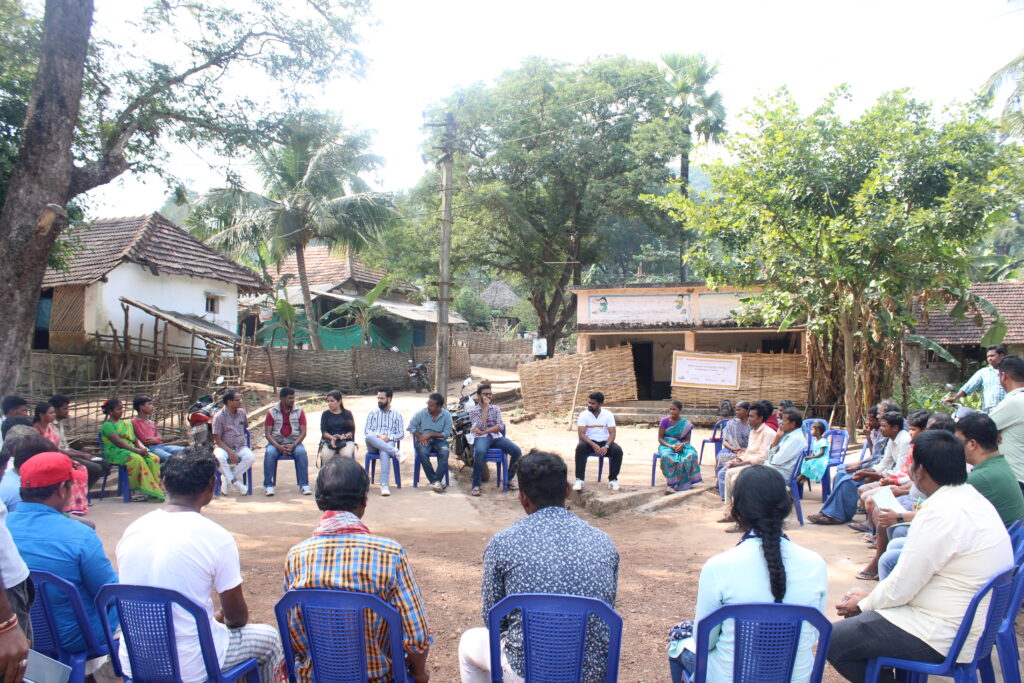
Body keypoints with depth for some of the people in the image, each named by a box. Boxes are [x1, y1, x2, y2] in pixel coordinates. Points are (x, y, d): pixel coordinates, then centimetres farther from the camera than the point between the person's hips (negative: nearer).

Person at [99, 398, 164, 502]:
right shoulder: (107, 425, -2)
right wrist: (137, 451, -21)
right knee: (137, 459, -36)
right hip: (115, 452, -7)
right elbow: (119, 442, -14)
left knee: (153, 459, -20)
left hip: (131, 450, 7)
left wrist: (143, 448, -6)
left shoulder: (127, 423, 23)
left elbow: (135, 440, 17)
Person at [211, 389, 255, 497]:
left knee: (250, 457, -29)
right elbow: (217, 439, -11)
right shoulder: (219, 416, -10)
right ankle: (235, 483, -25)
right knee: (219, 457, -38)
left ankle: (228, 480, -15)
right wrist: (230, 453, -21)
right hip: (223, 447, -3)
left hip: (240, 446, 4)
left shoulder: (242, 412, 5)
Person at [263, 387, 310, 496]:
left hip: (294, 441, 0)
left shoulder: (299, 411, 5)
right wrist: (278, 447, -19)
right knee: (269, 453, -32)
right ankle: (269, 485, -24)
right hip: (276, 442, 0)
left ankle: (304, 484, -26)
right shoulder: (272, 412, 3)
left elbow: (303, 432, 0)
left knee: (301, 452, -31)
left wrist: (293, 445, -17)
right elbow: (268, 433, -2)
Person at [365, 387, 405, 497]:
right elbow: (366, 430, 9)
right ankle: (396, 452, -40)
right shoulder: (372, 413, 21)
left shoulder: (397, 415, 17)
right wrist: (378, 436, -12)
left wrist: (389, 437, -12)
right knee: (369, 437, -36)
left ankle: (384, 485, -46)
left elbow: (401, 434, 8)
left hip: (388, 443, -2)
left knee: (384, 453, -40)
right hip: (373, 445, 2)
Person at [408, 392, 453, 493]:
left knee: (444, 452, -33)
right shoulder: (421, 413, -2)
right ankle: (435, 481, -27)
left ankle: (436, 481, -31)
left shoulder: (446, 415, -4)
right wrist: (420, 437, -14)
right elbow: (411, 426, 1)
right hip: (423, 440, 0)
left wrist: (430, 435, -17)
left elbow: (446, 434, -7)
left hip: (439, 440, 0)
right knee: (423, 452, -33)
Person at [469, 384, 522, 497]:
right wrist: (485, 408, -8)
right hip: (481, 437, -4)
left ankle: (509, 478, 0)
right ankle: (476, 485, -28)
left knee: (517, 451, -21)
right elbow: (481, 426, -11)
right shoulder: (473, 410, 5)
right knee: (479, 452, -40)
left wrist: (484, 431, -12)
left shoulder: (496, 408, 15)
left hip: (496, 436, 4)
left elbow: (500, 426, 1)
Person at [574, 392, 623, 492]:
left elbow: (612, 433, -7)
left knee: (618, 450, -27)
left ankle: (613, 479, -13)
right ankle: (579, 480, -30)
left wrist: (606, 446, -26)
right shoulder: (584, 415, -6)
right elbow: (581, 434, -13)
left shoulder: (608, 414, -3)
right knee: (580, 447, -34)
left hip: (604, 442, 1)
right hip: (589, 442, -1)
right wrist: (593, 445, -29)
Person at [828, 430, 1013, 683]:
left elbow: (900, 588, -19)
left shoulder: (941, 513, -25)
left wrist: (864, 604, -1)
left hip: (942, 638, -10)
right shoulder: (973, 499, 6)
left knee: (831, 641, -8)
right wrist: (870, 597, 12)